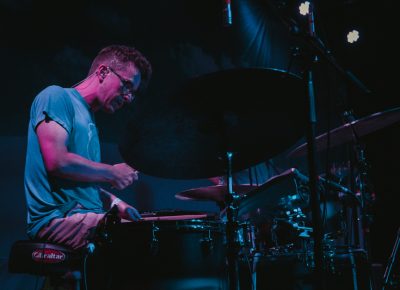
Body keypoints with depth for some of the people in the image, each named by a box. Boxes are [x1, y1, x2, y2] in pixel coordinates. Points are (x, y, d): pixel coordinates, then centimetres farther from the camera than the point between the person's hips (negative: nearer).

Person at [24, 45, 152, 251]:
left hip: (85, 217, 9)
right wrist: (112, 173, -9)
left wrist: (115, 203, 10)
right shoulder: (57, 96, -3)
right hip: (56, 217, -9)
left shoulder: (88, 118, 23)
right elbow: (57, 161, -19)